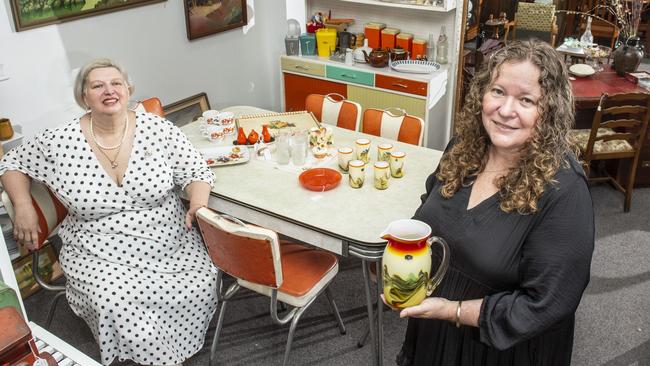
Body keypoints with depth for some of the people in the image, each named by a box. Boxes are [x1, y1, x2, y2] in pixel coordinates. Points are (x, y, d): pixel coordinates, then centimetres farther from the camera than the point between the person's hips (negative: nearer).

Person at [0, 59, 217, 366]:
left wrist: (198, 204, -17)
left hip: (170, 244, 1)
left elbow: (196, 171, 2)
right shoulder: (59, 142, -3)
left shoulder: (158, 129, -4)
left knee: (200, 287, -21)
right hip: (99, 256, -1)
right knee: (119, 305, -28)